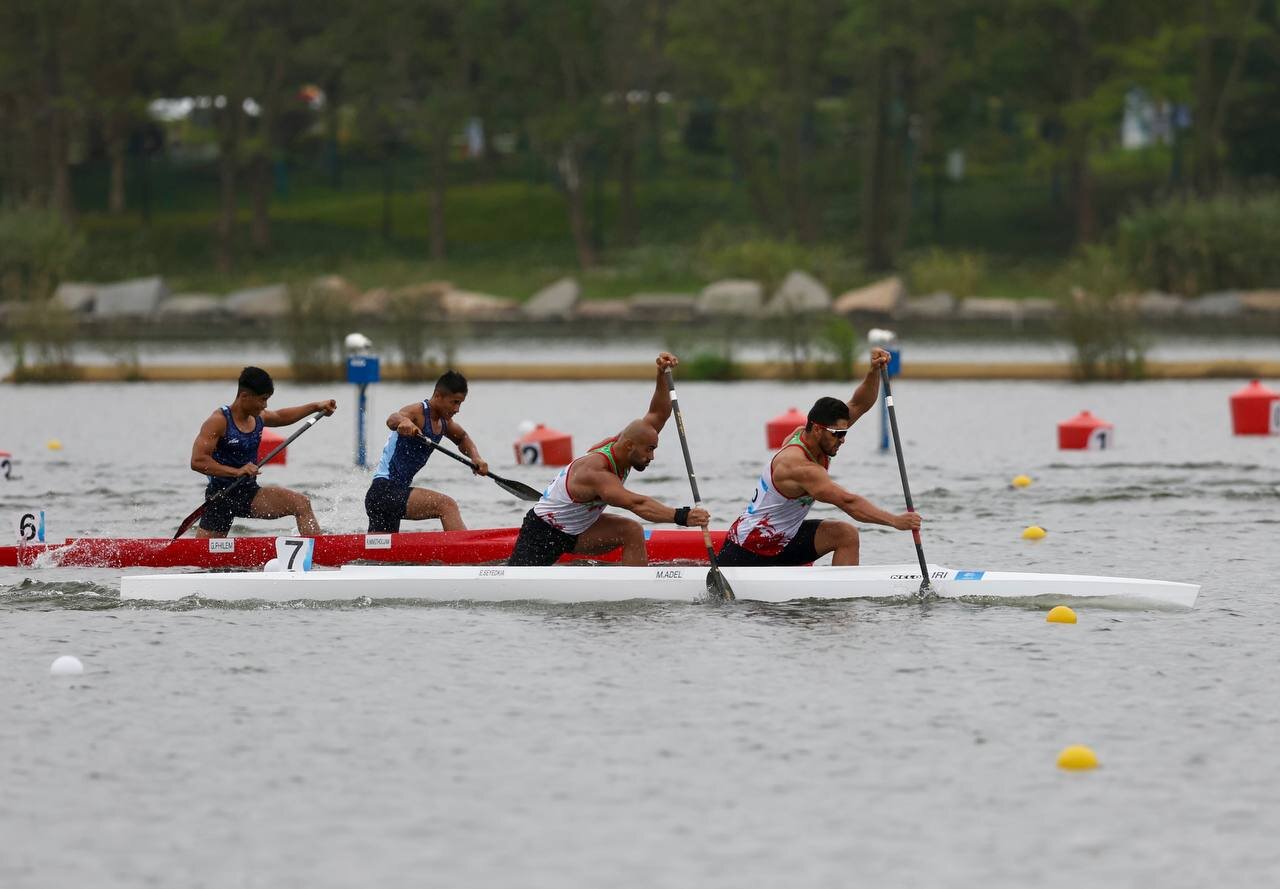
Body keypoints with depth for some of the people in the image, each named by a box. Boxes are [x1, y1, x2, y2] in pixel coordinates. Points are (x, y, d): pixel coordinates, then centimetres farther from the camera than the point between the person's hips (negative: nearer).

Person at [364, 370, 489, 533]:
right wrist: (404, 421, -58)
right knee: (446, 505, -25)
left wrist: (476, 458, 13)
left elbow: (462, 438, 34)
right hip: (385, 489, -10)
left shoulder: (444, 422, 14)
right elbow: (392, 420, -34)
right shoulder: (418, 412, -12)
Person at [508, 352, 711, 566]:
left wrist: (662, 375, -26)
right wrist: (681, 516, -56)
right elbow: (636, 504, -48)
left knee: (633, 532, -14)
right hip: (542, 533, -8)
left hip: (577, 529, 8)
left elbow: (658, 415, -8)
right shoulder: (595, 473, -35)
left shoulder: (618, 444, -9)